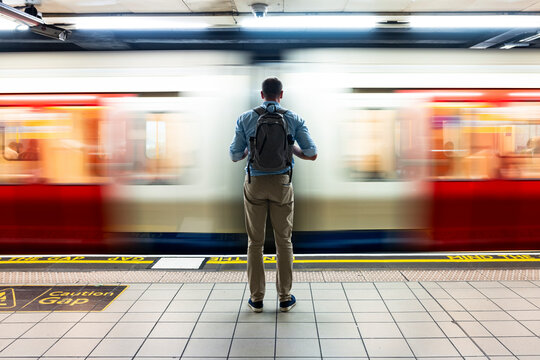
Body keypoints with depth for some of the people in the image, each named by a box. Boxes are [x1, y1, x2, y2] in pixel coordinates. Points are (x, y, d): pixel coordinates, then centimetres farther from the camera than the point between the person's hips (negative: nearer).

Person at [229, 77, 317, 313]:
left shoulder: (245, 119, 0)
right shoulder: (294, 119, -1)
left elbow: (234, 156, 2)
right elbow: (312, 154, -3)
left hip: (255, 183, 0)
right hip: (282, 183, 0)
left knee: (255, 242, 9)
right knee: (284, 241, 9)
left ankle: (256, 298, 12)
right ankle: (285, 298, 13)